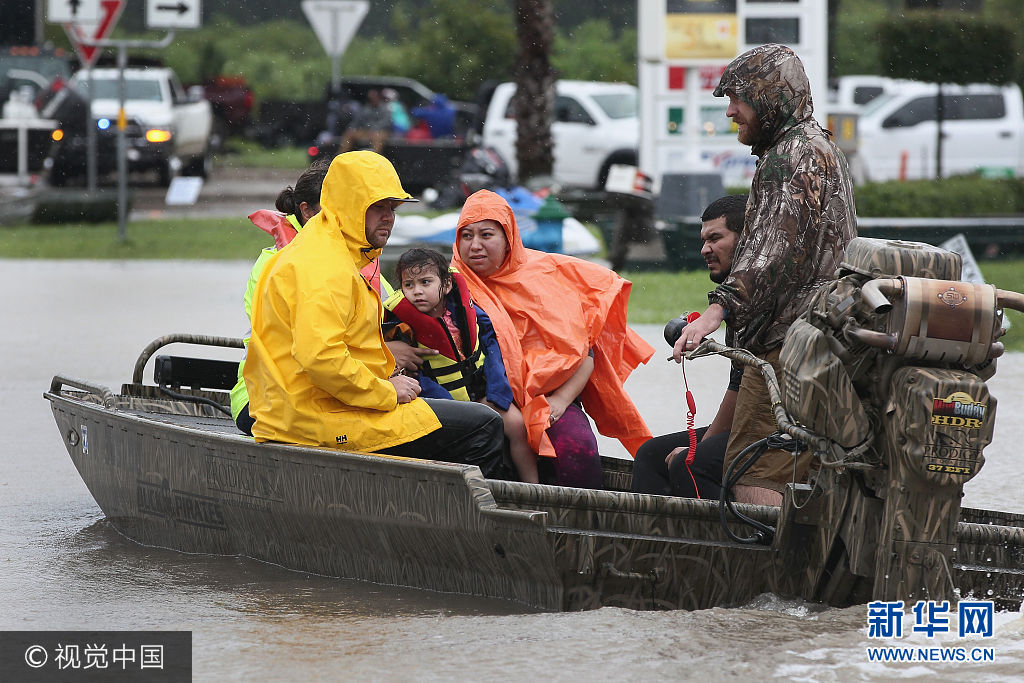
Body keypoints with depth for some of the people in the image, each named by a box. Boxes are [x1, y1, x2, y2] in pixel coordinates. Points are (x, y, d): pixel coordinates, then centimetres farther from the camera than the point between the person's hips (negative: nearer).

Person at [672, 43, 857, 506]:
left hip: (788, 343, -11)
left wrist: (719, 310, -32)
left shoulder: (794, 155, -10)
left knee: (753, 471, -14)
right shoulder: (824, 149, 24)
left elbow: (775, 248, -23)